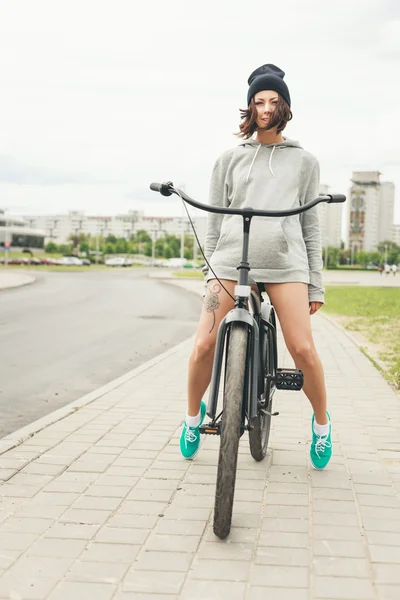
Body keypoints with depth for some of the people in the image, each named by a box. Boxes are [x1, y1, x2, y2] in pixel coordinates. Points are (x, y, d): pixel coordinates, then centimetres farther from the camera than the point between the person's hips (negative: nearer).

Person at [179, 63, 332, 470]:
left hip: (286, 264, 0)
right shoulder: (230, 158, 14)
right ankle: (193, 416, 19)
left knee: (303, 350, -11)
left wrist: (316, 285, 9)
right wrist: (210, 272, 9)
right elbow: (214, 219, 14)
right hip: (230, 261, 1)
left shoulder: (303, 161, 14)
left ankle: (321, 422, 15)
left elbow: (311, 225, 13)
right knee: (204, 346, -8)